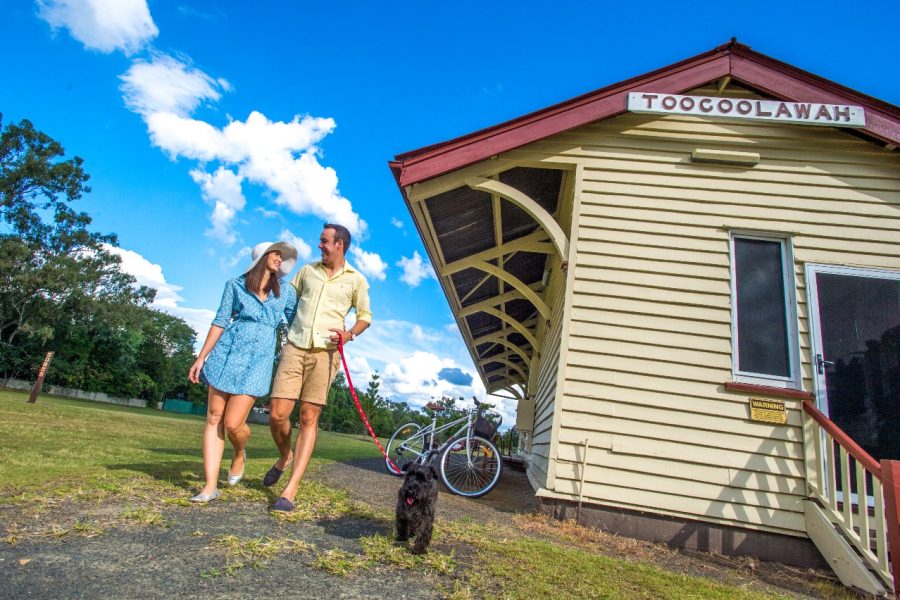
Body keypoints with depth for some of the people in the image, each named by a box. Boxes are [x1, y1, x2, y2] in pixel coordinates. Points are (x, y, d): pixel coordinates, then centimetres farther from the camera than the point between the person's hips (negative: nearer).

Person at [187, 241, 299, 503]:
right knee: (214, 418, -1)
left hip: (258, 359, -1)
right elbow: (220, 322, 8)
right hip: (227, 353, 1)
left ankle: (239, 454, 25)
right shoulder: (235, 285, 8)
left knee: (233, 424, -8)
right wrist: (201, 357, 5)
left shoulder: (285, 291, 11)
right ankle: (210, 485, 6)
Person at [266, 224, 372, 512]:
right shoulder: (307, 270, 14)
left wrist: (349, 334, -8)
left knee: (309, 419, -3)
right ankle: (285, 457, 28)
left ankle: (290, 491, 2)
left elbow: (365, 315, 10)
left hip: (325, 352, -2)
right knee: (277, 415, -5)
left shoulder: (356, 280, 7)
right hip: (295, 347, 3)